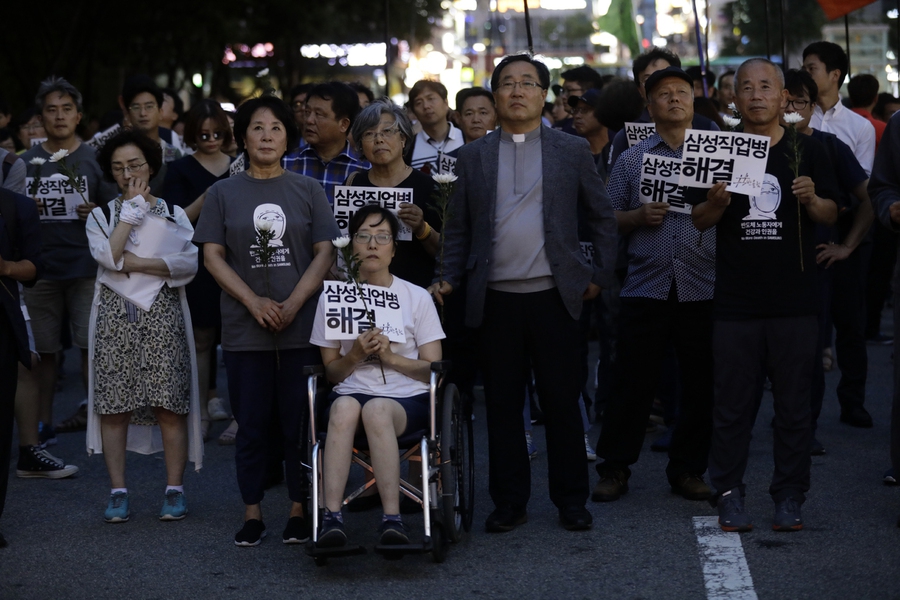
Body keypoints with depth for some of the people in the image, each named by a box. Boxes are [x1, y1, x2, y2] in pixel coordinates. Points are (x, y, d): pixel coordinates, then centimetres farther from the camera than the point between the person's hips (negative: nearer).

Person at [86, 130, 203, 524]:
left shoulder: (174, 215, 12)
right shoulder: (100, 217, 12)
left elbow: (188, 265, -5)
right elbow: (108, 256, -9)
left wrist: (133, 263, -10)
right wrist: (133, 207, -4)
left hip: (163, 316, -1)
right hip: (115, 316, 1)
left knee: (170, 405, -5)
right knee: (113, 407, -3)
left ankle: (175, 490, 2)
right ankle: (118, 493, 3)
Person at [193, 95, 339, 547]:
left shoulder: (307, 190, 7)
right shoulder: (224, 193, 8)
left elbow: (325, 253, 2)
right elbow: (213, 255, 3)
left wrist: (293, 303, -11)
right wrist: (254, 301, -10)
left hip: (302, 325, 0)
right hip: (245, 328, 1)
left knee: (300, 420, 1)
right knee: (251, 421, 3)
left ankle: (300, 510, 10)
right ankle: (252, 513, 11)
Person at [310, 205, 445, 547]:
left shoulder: (417, 298, 9)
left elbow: (433, 368, 6)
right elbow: (332, 372, 13)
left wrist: (390, 356, -10)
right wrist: (355, 355, -9)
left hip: (407, 399, -1)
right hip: (352, 392, 1)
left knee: (376, 409, -37)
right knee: (344, 407, -36)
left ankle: (392, 519, -40)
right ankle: (332, 517, -43)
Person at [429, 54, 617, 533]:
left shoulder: (572, 151, 7)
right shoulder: (473, 156, 10)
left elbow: (601, 217, 11)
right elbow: (459, 227, 12)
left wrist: (599, 275, 6)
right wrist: (449, 280, 2)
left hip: (555, 297, -1)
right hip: (496, 300, 1)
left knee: (562, 403, 2)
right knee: (502, 405, 5)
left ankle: (571, 501, 13)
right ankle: (509, 502, 13)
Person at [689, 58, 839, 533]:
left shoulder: (806, 151, 6)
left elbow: (831, 216, 6)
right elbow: (699, 220, 7)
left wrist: (812, 199, -15)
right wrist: (717, 202, -14)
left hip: (794, 301, 0)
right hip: (735, 302, 0)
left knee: (793, 404, 4)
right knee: (733, 401, 3)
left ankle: (789, 497, 11)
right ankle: (728, 493, 11)